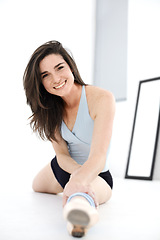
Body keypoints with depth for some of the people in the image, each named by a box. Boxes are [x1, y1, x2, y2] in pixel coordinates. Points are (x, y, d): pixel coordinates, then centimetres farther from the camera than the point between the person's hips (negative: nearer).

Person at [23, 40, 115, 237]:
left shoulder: (102, 99, -30)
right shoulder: (51, 108, -11)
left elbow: (98, 156, -39)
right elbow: (62, 155, -13)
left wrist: (78, 181, -62)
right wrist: (79, 171, -38)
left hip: (97, 174, -7)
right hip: (63, 168, 7)